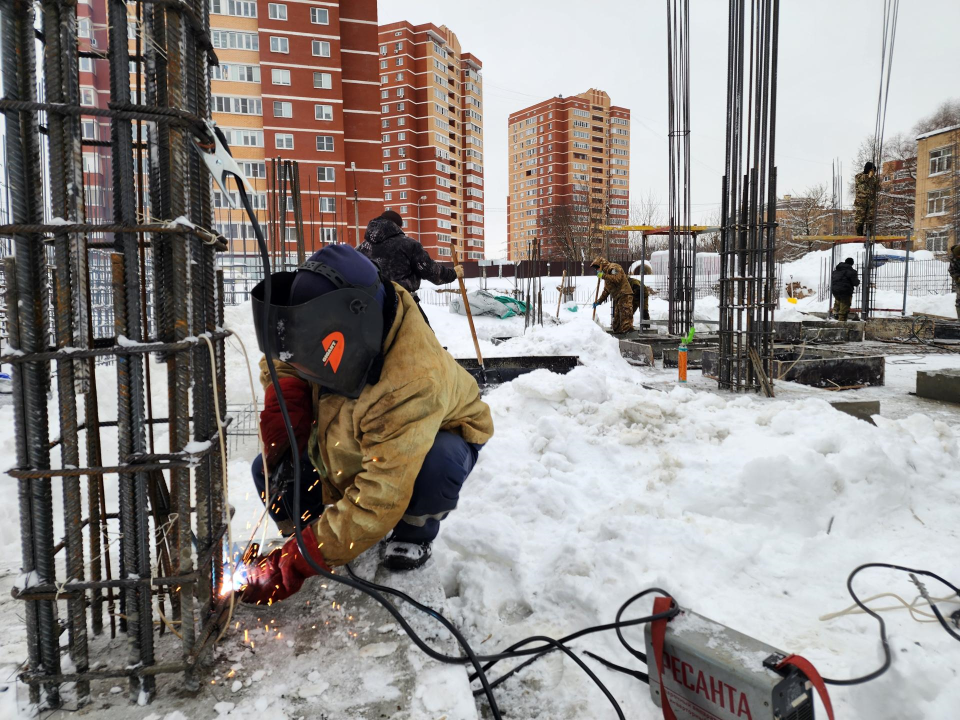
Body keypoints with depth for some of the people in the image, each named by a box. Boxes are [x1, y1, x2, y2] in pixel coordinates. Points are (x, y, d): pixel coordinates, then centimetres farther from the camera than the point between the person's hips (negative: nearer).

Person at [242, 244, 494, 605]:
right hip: (355, 442, 6)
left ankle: (413, 533, -7)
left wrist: (291, 565, -39)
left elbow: (379, 501, -43)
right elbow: (281, 364, -1)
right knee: (267, 470, -13)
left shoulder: (411, 385, -44)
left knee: (436, 466, -41)